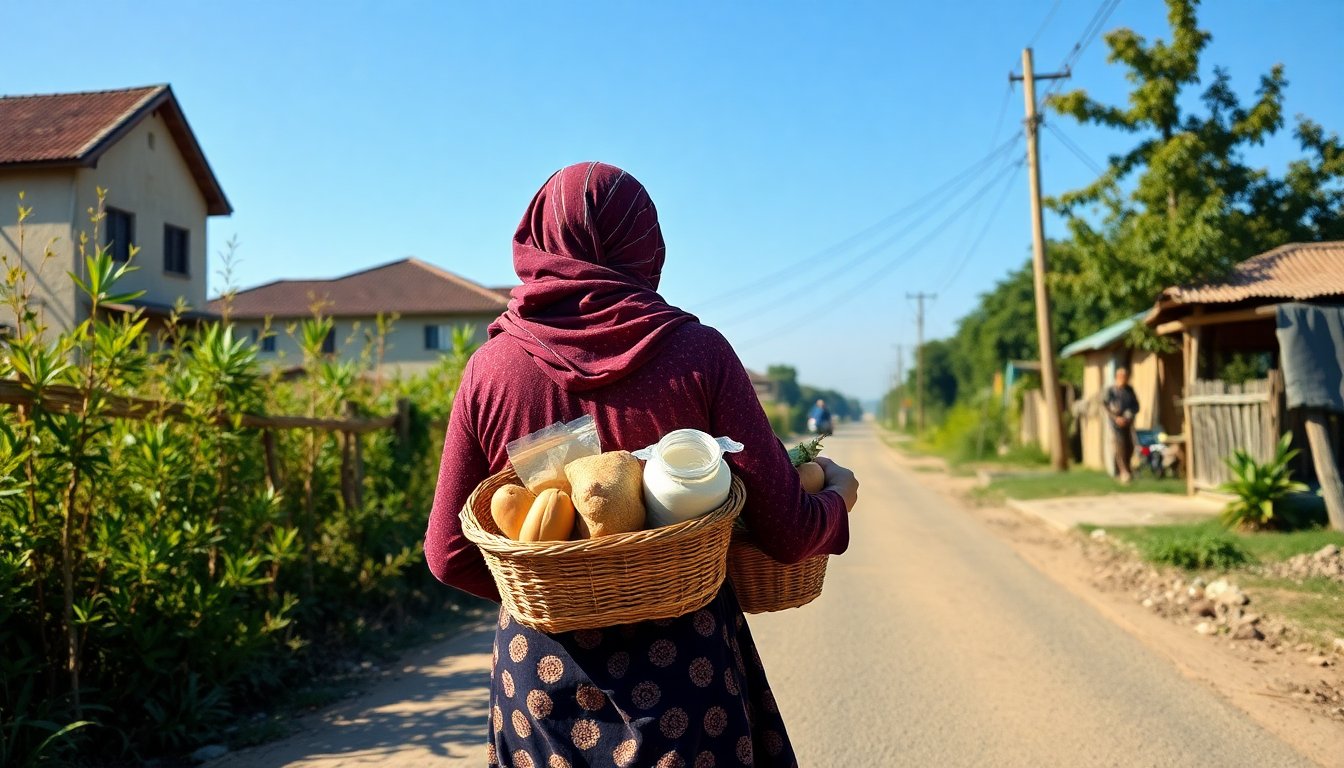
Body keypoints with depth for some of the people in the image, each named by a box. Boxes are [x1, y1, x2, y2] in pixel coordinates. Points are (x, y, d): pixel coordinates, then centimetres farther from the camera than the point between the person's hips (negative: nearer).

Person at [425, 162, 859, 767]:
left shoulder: (490, 366, -6)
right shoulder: (698, 353, -12)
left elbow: (449, 558, 0)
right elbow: (788, 535, -10)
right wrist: (838, 496, 12)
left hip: (541, 671, 2)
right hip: (685, 666, -1)